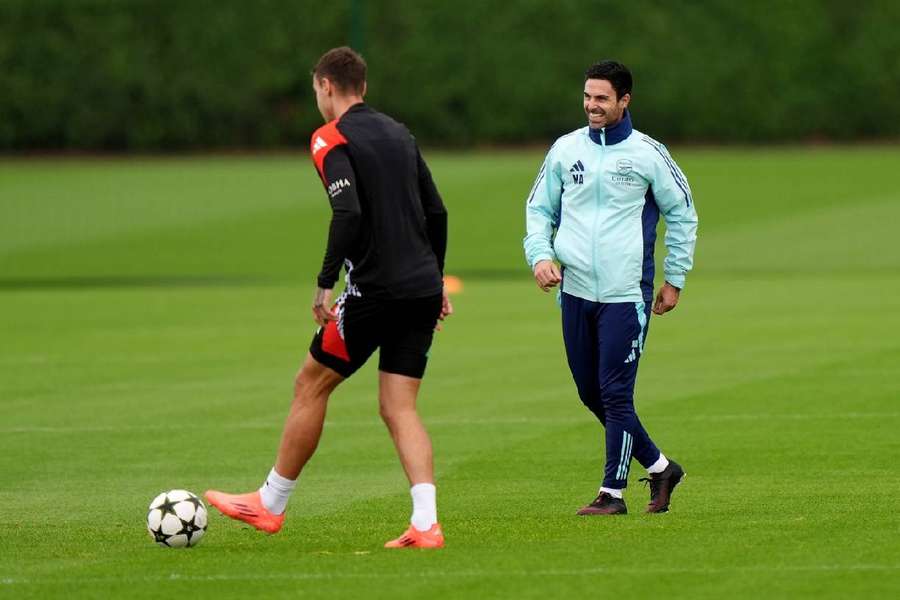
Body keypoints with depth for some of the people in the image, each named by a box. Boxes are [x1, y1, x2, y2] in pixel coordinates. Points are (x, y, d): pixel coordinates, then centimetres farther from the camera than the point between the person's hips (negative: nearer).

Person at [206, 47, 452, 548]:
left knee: (311, 385, 9)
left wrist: (326, 282, -15)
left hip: (375, 290, -6)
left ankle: (271, 504, 18)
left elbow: (349, 213, -21)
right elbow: (437, 211, 16)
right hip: (423, 290, 7)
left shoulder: (332, 139, -7)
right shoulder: (400, 133, 15)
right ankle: (426, 525, -8)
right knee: (399, 408, 6)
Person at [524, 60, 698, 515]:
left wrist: (674, 279, 6)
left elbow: (681, 213, 7)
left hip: (626, 294, -5)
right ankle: (659, 467, 24)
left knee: (615, 394, -8)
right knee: (591, 393, 9)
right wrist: (540, 255, -2)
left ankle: (613, 492, 0)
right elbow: (539, 208, 16)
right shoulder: (565, 150, 7)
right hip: (575, 291, 5)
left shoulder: (647, 154, -2)